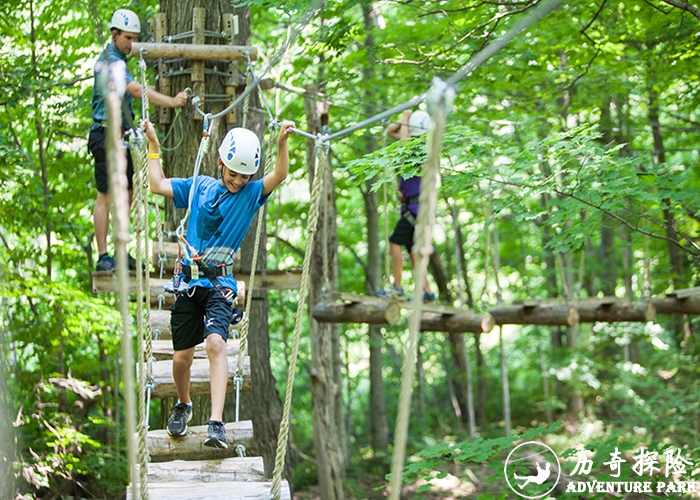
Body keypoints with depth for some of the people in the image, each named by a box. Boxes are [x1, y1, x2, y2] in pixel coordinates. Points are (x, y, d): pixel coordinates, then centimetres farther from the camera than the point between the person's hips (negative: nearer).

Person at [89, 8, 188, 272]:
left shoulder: (119, 60, 19)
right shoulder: (109, 60, -14)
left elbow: (133, 92, 23)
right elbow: (135, 90, -27)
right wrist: (171, 101, -31)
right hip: (106, 135, -10)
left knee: (127, 193, 10)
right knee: (106, 196, -7)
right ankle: (103, 257, -4)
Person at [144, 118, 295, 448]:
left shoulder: (251, 194, 3)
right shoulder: (199, 186, 10)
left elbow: (280, 176, -14)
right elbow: (158, 185, 11)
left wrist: (282, 142, -29)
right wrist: (153, 145, 11)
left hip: (219, 284, -2)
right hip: (188, 281, 2)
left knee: (215, 342, -25)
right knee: (182, 356, 6)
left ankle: (216, 423, -29)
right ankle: (183, 405, 36)